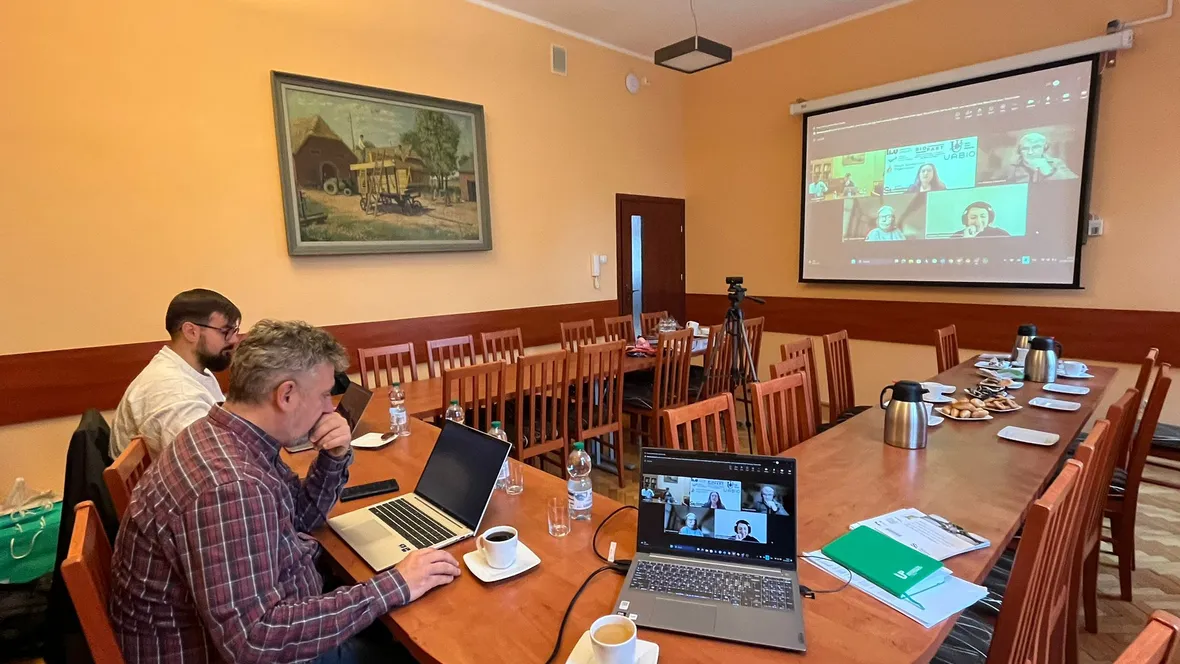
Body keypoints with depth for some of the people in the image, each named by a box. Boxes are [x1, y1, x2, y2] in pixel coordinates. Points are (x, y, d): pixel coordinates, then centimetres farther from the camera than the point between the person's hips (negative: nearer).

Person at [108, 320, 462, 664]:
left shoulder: (231, 439, -3)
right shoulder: (230, 486, -34)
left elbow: (300, 518, 9)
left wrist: (335, 457, -9)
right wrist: (394, 586, -31)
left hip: (249, 624, 8)